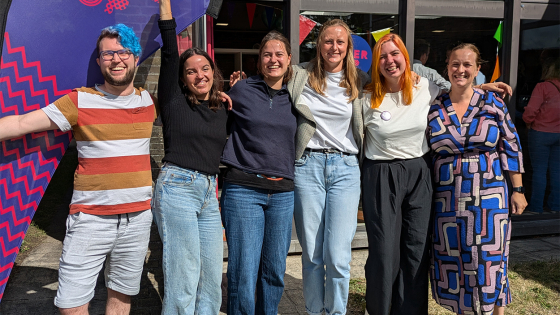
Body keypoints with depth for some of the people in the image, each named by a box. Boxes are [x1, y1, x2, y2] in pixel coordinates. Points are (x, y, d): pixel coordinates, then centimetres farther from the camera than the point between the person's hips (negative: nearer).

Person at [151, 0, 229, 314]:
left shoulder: (224, 111, 15)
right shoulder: (174, 101, 2)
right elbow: (169, 53, -5)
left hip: (209, 194, 5)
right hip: (177, 188, -5)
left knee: (212, 280, 8)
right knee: (183, 281, -5)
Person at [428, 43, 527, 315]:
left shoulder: (492, 103, 2)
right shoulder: (434, 109, 3)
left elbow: (510, 147, 5)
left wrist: (518, 189, 2)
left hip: (489, 196, -1)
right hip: (448, 198, 1)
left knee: (489, 263, 2)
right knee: (453, 263, 7)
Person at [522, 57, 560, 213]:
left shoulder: (542, 86, -14)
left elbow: (530, 111, -18)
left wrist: (528, 123, 1)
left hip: (541, 132, -5)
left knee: (539, 169, 3)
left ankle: (536, 206, 8)